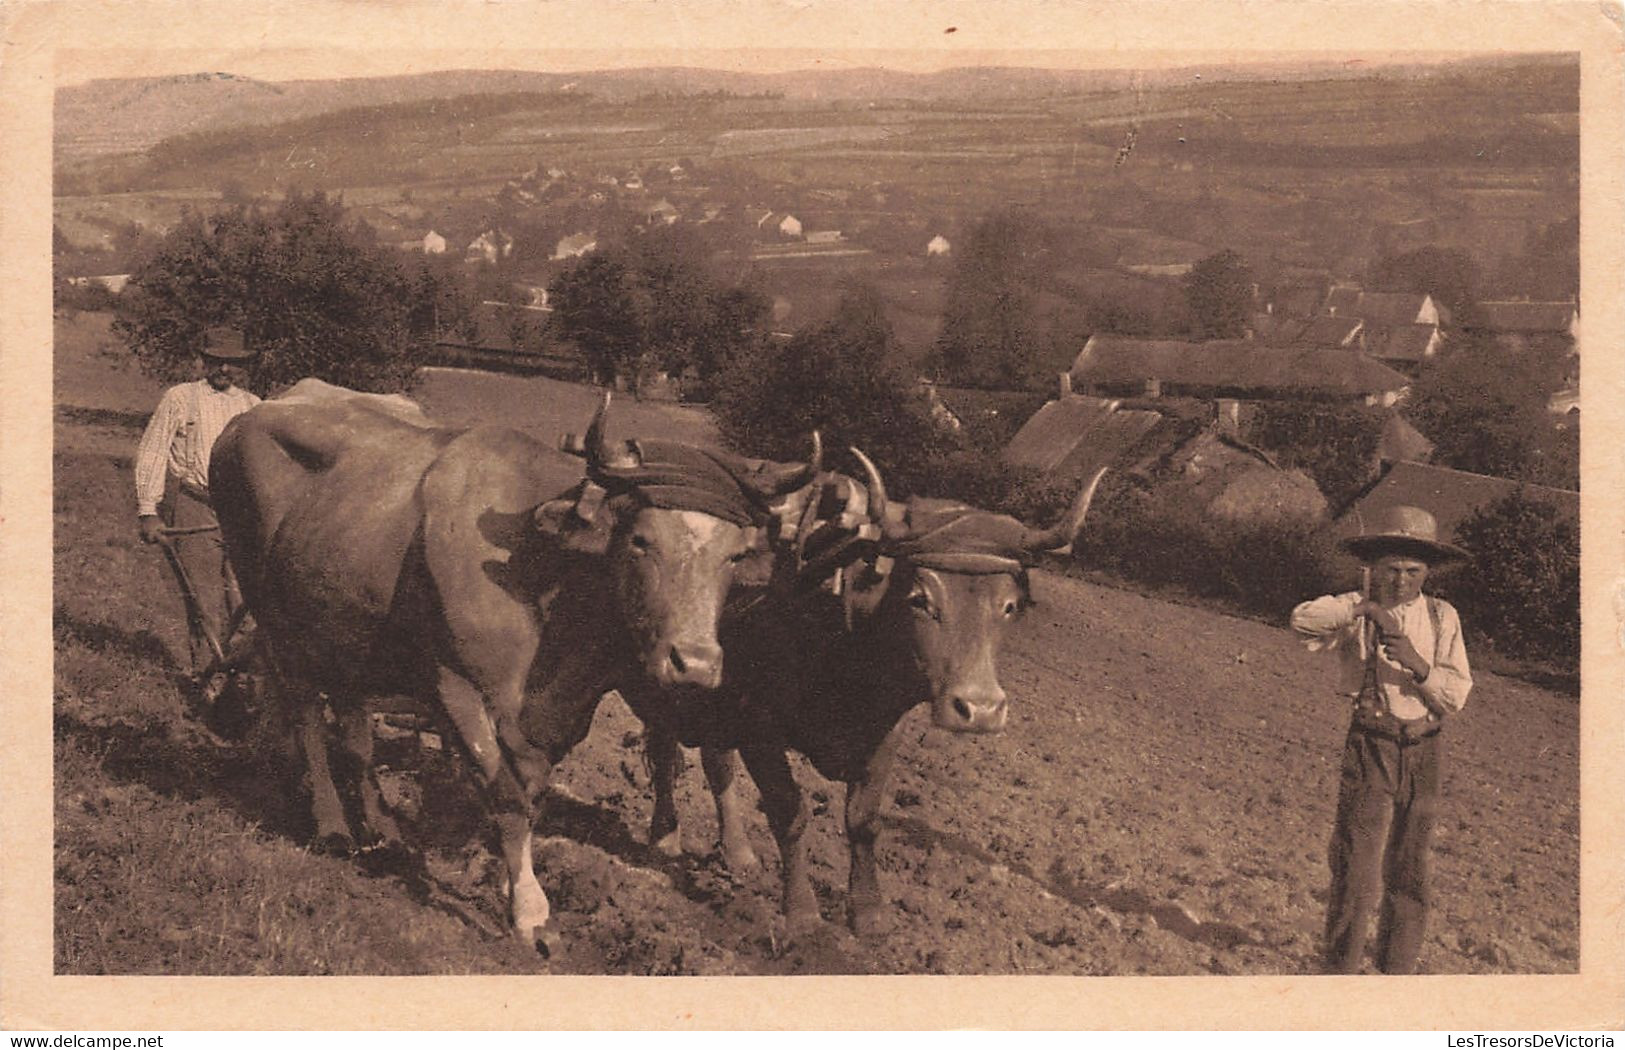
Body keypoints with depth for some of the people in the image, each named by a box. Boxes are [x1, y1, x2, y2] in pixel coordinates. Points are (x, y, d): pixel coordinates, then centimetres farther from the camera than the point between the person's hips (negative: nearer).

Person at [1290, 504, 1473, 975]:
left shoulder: (1442, 617, 5)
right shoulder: (1355, 611, -4)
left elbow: (1457, 695, -2)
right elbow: (1304, 620, -24)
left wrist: (1416, 664, -19)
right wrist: (1365, 607, -36)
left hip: (1423, 755, 4)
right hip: (1370, 747, -3)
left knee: (1409, 874, 14)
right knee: (1357, 870, -7)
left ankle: (1397, 968, 28)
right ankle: (1340, 970, 5)